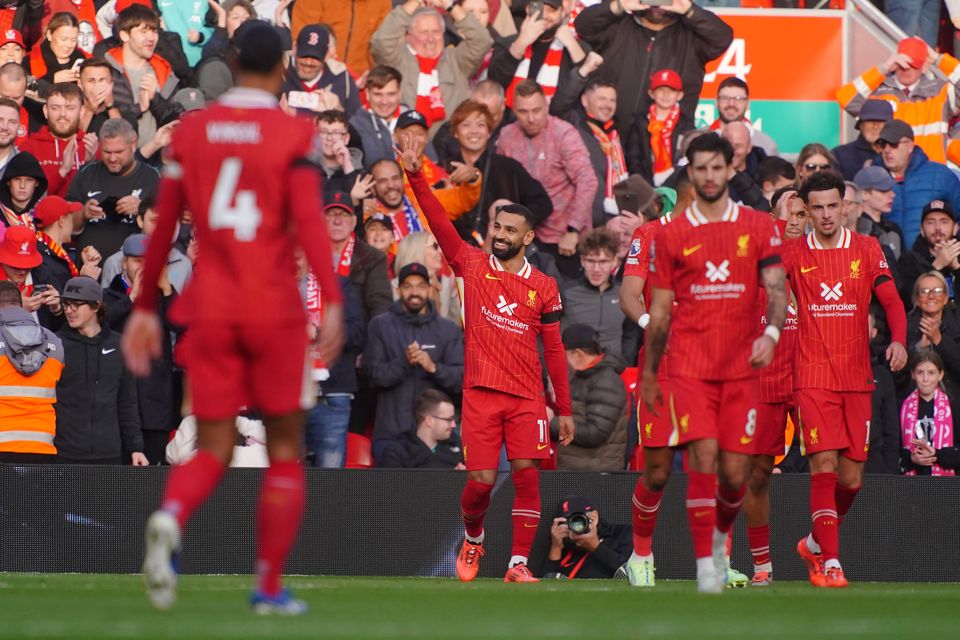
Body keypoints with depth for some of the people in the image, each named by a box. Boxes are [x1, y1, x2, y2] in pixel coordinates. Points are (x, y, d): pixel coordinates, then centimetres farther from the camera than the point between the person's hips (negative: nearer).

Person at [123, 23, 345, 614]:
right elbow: (309, 221, -18)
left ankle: (171, 519, -29)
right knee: (285, 448, 12)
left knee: (213, 453, 5)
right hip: (274, 309, -3)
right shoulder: (293, 134, -6)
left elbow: (164, 226, 8)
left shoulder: (191, 131, 6)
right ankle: (270, 587, 9)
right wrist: (334, 304, -23)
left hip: (210, 307, 3)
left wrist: (146, 308, 16)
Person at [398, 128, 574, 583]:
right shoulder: (473, 266, 6)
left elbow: (554, 349, 9)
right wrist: (415, 174, -16)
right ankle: (472, 541, 24)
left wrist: (565, 409, 8)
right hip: (481, 392, -1)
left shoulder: (543, 287, 7)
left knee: (527, 475, -9)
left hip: (527, 397, 1)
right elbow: (439, 221, -4)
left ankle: (518, 563, -5)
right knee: (481, 481, -5)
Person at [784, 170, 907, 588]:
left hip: (857, 377, 2)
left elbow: (892, 302, 5)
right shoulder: (794, 254, 3)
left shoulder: (867, 250, 6)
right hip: (813, 377, -2)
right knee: (823, 465, -16)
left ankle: (816, 543, 28)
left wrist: (898, 340, -14)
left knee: (851, 477, 4)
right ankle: (830, 562, -14)